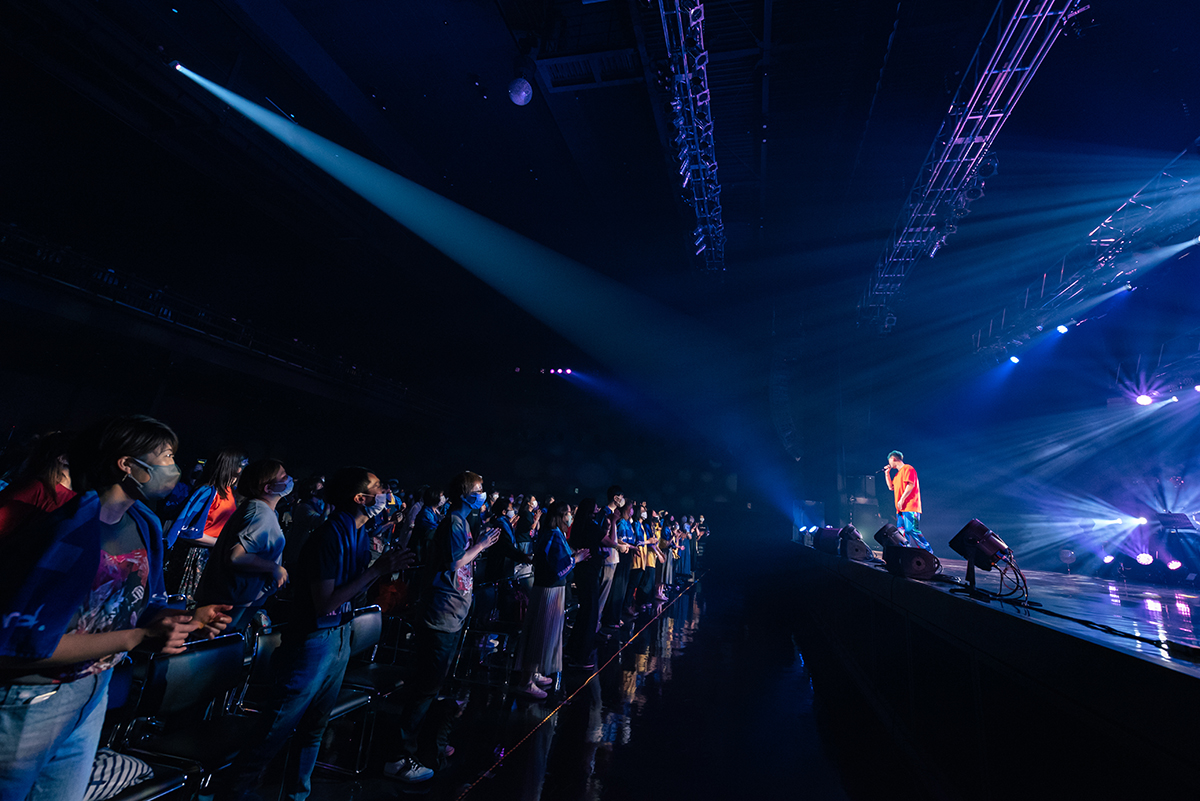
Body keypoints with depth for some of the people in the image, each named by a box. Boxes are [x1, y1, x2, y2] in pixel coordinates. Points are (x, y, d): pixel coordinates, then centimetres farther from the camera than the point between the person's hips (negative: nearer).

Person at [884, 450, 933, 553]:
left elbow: (911, 484, -15)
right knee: (902, 532, 3)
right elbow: (891, 487, 28)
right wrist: (887, 473, 23)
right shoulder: (898, 473, 25)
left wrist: (902, 499, -18)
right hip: (901, 509, 9)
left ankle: (928, 551, -8)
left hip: (910, 507, -9)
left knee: (912, 530, -14)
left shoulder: (907, 468, -4)